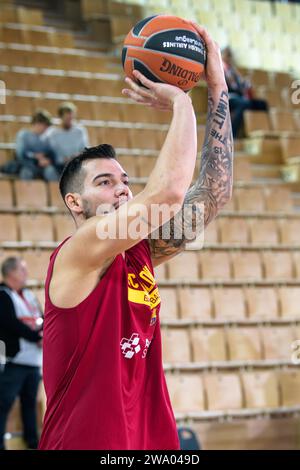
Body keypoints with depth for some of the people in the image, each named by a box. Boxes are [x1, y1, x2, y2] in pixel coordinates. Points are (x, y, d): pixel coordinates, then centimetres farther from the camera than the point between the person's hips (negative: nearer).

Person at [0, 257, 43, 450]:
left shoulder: (29, 295, 17)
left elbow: (41, 319, 14)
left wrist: (44, 333, -8)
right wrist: (37, 338, -17)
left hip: (33, 360, 8)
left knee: (30, 401, 15)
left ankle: (33, 439, 24)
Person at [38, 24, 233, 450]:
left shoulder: (140, 253, 10)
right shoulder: (74, 255, -12)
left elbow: (213, 192, 8)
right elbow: (170, 190, -23)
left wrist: (217, 90, 5)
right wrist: (181, 101, -10)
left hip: (151, 439, 8)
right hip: (86, 441, -8)